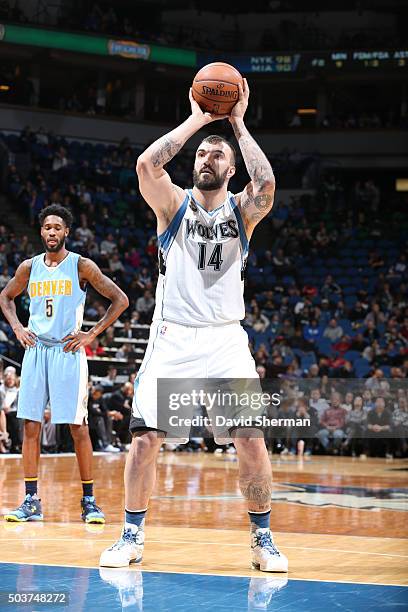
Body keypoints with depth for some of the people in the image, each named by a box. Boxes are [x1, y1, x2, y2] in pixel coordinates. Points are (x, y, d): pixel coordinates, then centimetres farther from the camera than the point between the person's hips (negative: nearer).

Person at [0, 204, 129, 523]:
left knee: (78, 427, -4)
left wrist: (92, 334, -7)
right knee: (30, 426, 1)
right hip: (36, 350, 4)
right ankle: (32, 502, 6)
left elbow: (120, 299, -2)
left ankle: (89, 501, 4)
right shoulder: (29, 267, 9)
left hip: (68, 351, -4)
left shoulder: (82, 266, -3)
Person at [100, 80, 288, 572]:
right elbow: (146, 164, -15)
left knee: (252, 440, -8)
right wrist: (196, 120, -9)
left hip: (226, 339, 0)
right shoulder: (174, 204, 4)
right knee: (145, 438, -8)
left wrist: (238, 124, -11)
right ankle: (132, 535, 7)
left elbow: (266, 184, -18)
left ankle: (262, 537, 7)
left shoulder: (242, 211, 5)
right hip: (172, 338, 0)